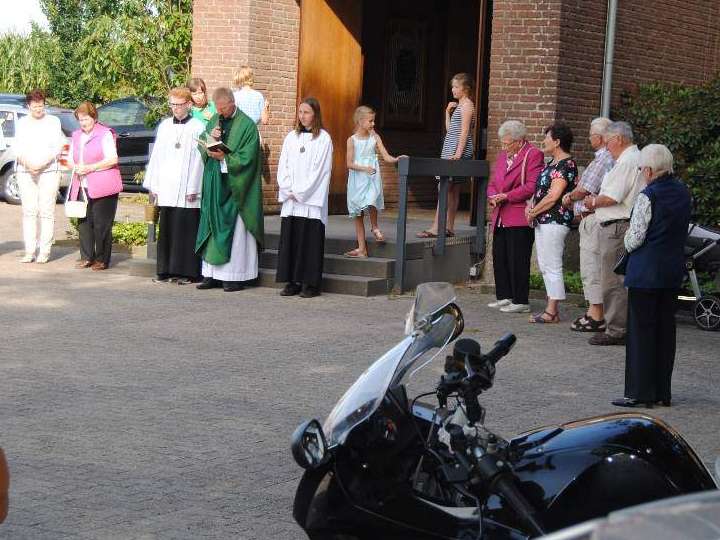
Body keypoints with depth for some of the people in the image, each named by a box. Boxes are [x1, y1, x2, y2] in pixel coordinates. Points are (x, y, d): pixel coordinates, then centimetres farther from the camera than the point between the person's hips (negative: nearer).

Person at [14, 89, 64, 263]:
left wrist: (41, 164, -13)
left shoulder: (53, 121, 5)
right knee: (28, 211, -1)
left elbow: (56, 148, -2)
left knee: (47, 212, -6)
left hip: (48, 172, -2)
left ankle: (44, 252, -4)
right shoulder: (22, 123, 13)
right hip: (25, 172, 2)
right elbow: (18, 148, 7)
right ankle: (30, 251, 0)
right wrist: (26, 162, -12)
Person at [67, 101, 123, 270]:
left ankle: (102, 259, 3)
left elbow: (112, 159, -11)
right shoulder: (76, 135, 18)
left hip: (102, 187, -6)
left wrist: (89, 168, -15)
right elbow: (70, 158, 22)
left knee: (101, 224, -4)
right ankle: (86, 257, 11)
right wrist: (75, 166, -2)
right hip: (82, 187, 6)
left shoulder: (105, 134, -3)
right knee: (83, 222, 3)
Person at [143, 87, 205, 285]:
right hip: (166, 190, 5)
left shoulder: (198, 127, -2)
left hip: (187, 192, -4)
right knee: (167, 230, 6)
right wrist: (153, 185, 9)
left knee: (186, 230, -3)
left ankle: (187, 272, 3)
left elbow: (199, 159, -6)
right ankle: (167, 270, 13)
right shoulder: (164, 126, 13)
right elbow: (156, 156, 14)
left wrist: (194, 188, -12)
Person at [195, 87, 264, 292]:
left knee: (234, 230, -3)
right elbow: (201, 147, 13)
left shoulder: (247, 125, -8)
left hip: (234, 187, -6)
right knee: (212, 228, 6)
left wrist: (224, 157, -20)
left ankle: (235, 276, 1)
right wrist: (210, 138, -7)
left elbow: (246, 158, -12)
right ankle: (212, 274, 11)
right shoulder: (214, 121, 12)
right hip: (214, 184, 6)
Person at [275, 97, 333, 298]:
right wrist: (288, 190, -4)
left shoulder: (323, 139, -2)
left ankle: (311, 283, 0)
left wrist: (300, 192, -10)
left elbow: (320, 170, -7)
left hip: (311, 201, -5)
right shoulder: (291, 137, 12)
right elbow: (283, 167, 10)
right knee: (290, 240, 3)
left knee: (310, 241, -5)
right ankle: (292, 282, 8)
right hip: (290, 200, 5)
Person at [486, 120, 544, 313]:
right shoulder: (503, 155, 20)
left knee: (517, 260, -5)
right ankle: (504, 297, 19)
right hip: (500, 217, 8)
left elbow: (532, 187, -14)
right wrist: (493, 196, 1)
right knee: (499, 258, 9)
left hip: (520, 219, -8)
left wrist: (506, 196, -15)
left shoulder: (533, 155, -6)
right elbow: (493, 183, 23)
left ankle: (521, 301, 0)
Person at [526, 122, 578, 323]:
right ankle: (552, 309, 17)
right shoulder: (552, 163, 17)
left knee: (552, 267, -6)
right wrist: (531, 206, 3)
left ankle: (552, 311, -3)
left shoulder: (566, 165, -14)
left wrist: (533, 212, -10)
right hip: (543, 221, 10)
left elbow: (553, 196, -20)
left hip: (555, 221, -10)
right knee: (544, 266, 12)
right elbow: (540, 189, 20)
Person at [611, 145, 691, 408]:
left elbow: (635, 238, -15)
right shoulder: (683, 192, 6)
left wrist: (627, 239, 5)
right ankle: (662, 391, 17)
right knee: (666, 329, 12)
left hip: (646, 271, -7)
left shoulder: (648, 196, -16)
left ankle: (640, 392, 1)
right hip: (674, 272, 7)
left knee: (641, 330, 0)